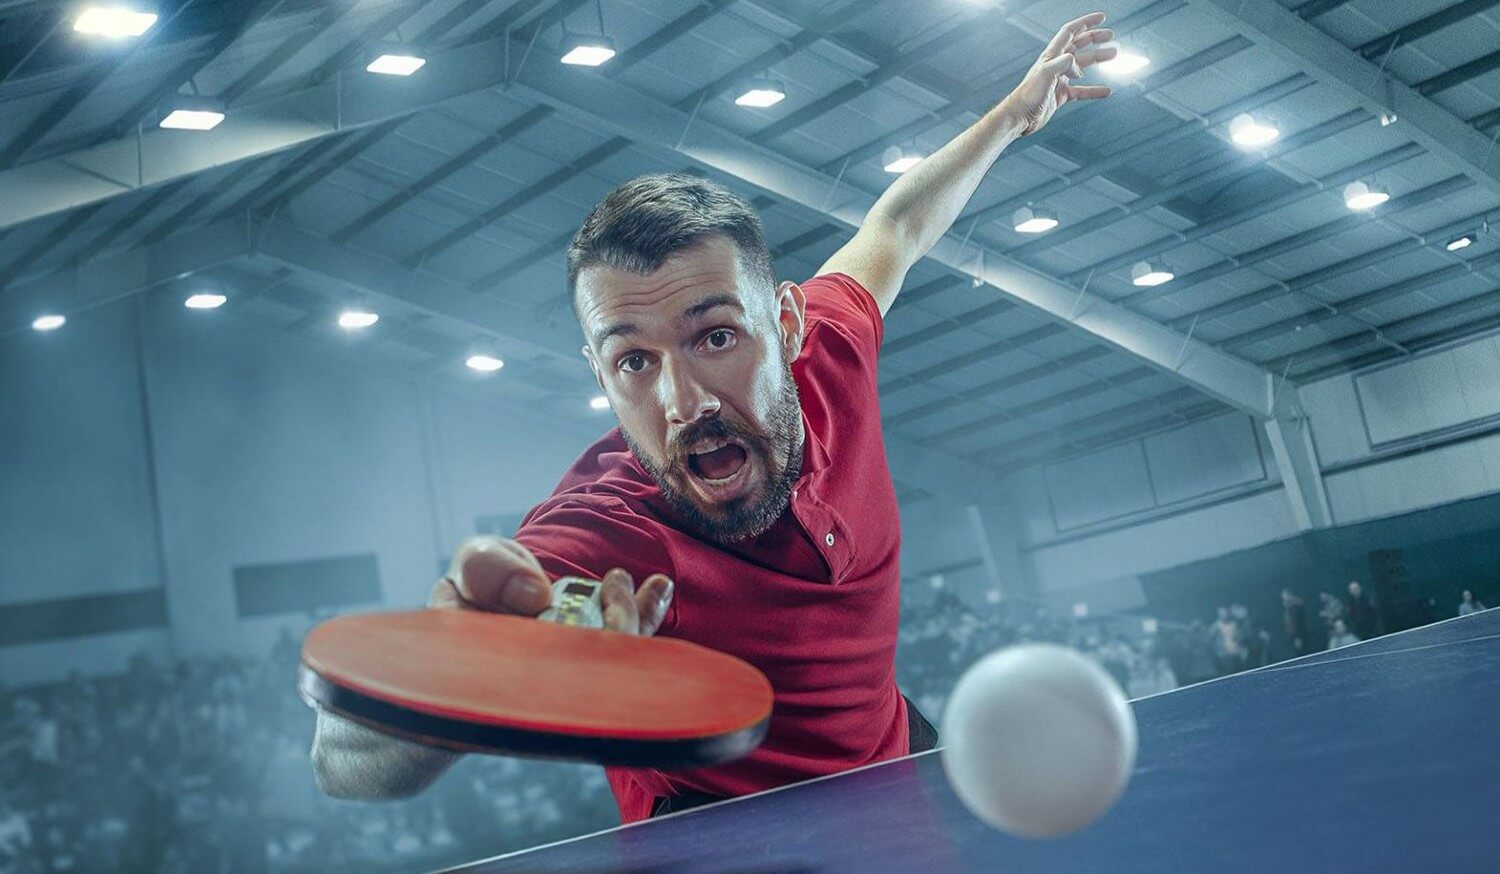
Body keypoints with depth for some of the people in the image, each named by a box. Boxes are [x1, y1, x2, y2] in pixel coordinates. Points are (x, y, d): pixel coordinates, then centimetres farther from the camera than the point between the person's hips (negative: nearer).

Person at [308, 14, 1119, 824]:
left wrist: (1012, 115, 18)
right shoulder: (595, 539, -35)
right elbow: (354, 767, -46)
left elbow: (896, 227, 6)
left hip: (900, 776, 8)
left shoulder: (828, 349, -19)